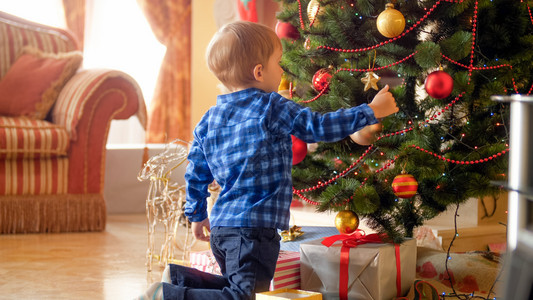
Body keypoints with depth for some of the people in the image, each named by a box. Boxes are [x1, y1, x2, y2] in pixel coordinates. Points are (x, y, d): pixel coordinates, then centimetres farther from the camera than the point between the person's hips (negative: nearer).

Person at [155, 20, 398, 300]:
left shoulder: (209, 119, 12)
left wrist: (197, 215, 29)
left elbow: (196, 174, 16)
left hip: (220, 226, 8)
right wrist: (371, 111, 3)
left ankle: (180, 277, 7)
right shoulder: (272, 109, -8)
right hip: (254, 226, -8)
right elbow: (321, 127, -7)